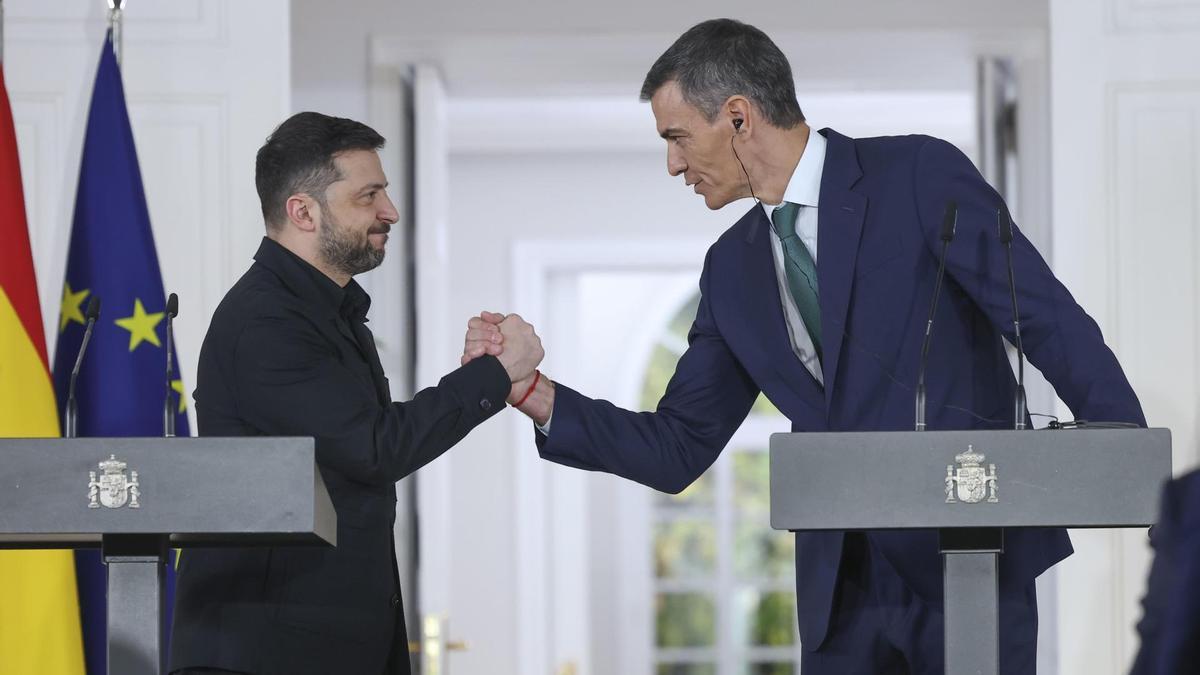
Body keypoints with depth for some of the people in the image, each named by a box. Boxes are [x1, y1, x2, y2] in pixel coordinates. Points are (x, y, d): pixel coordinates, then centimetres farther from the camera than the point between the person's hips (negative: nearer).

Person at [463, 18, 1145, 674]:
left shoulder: (920, 176, -7)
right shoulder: (733, 268, 11)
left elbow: (1055, 324, -10)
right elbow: (679, 451, 13)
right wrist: (532, 393, 1)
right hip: (844, 585, 5)